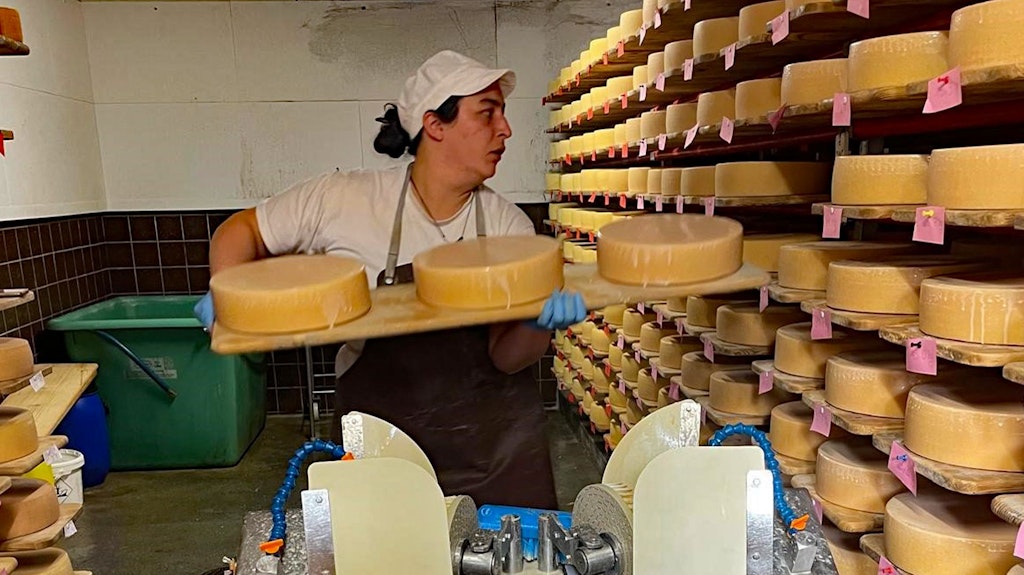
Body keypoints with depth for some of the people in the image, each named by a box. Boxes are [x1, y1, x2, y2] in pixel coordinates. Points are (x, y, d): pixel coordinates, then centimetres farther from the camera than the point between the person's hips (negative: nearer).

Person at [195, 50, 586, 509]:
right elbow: (242, 230, 1)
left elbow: (505, 357, -11)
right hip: (377, 433, -1)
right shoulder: (344, 198, -12)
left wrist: (541, 320, -32)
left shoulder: (508, 226, -7)